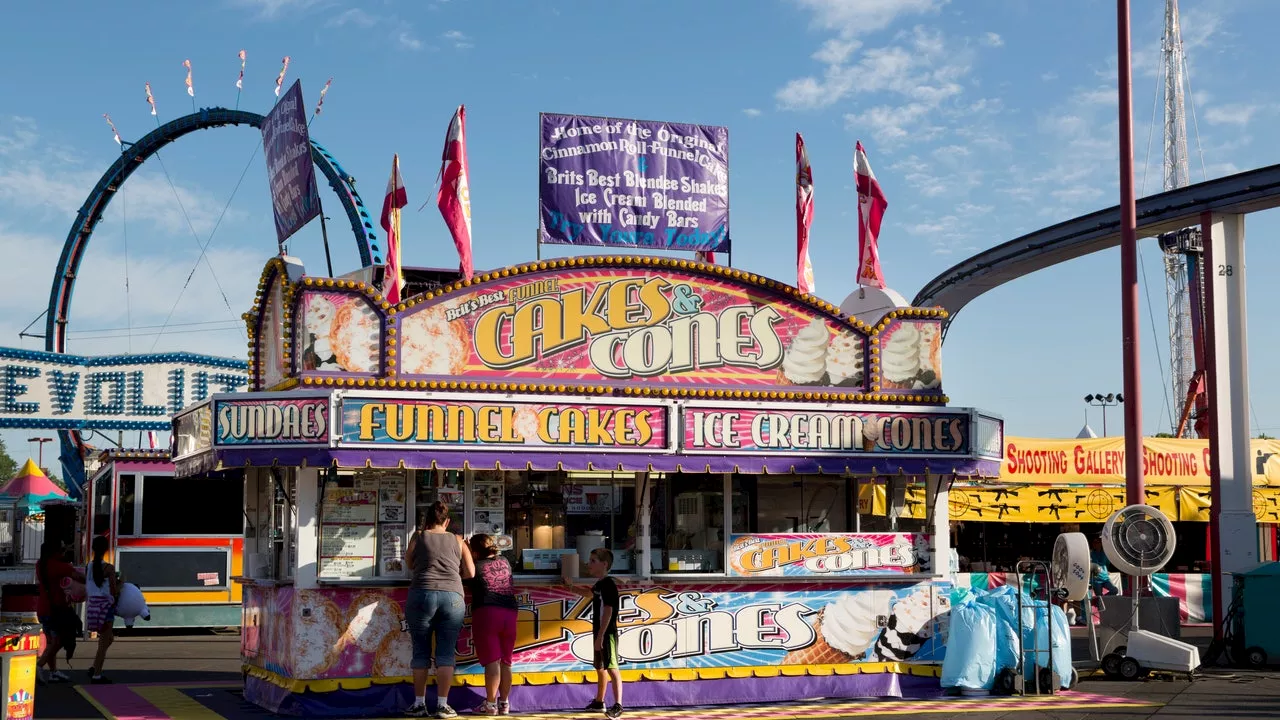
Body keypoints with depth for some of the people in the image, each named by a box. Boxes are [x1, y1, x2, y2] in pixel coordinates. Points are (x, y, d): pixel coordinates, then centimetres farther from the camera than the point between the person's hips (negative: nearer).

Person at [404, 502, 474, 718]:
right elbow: (470, 572, 15)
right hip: (453, 597, 1)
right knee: (446, 652, 1)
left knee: (421, 650, 7)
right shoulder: (457, 541, 16)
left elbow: (409, 562, 28)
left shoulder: (419, 538, 12)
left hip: (422, 595, -1)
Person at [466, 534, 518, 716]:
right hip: (509, 614, 5)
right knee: (505, 662, 10)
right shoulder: (504, 562, 19)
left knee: (491, 660, -8)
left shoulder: (476, 566, 4)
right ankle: (504, 703, 11)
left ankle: (490, 704, -10)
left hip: (486, 614, -5)